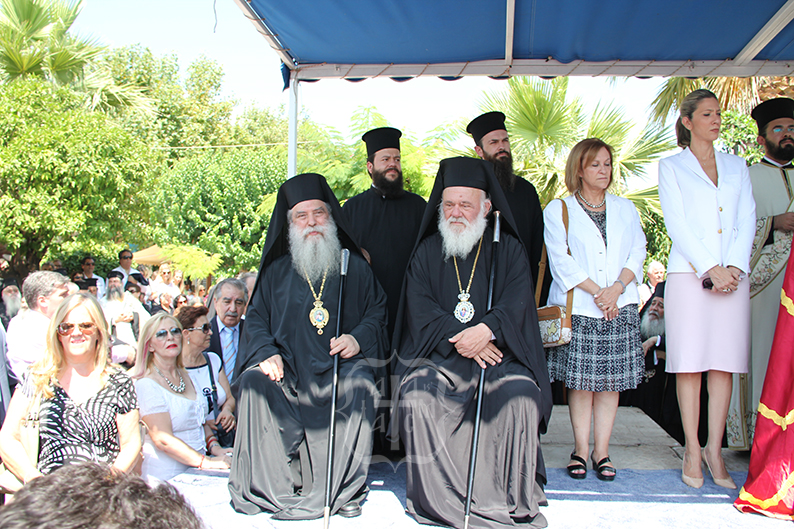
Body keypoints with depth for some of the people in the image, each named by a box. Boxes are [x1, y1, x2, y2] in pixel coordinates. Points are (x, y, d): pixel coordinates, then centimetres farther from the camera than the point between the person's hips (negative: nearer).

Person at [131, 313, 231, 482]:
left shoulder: (185, 376, 13)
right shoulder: (147, 385, -9)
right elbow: (163, 439, -16)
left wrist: (213, 446, 5)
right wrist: (205, 462, -21)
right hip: (166, 477, -7)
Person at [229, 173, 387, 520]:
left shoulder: (354, 266, 11)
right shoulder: (276, 271, 15)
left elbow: (378, 311, 8)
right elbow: (256, 317, 12)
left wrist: (358, 339, -13)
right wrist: (266, 352, -8)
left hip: (341, 363, -1)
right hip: (288, 367, 2)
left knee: (359, 386, -34)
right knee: (253, 381, -28)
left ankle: (344, 491, -23)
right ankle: (266, 489, -20)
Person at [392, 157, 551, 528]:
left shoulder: (508, 249, 9)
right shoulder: (426, 252, 12)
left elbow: (516, 302, -4)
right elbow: (420, 307, 0)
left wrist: (487, 330, -24)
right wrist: (457, 338, -16)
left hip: (498, 351, -1)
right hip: (437, 356, 1)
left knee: (520, 396, -28)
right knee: (417, 397, -27)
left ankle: (514, 498, -11)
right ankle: (437, 498, -12)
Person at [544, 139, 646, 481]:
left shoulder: (625, 209, 17)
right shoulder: (558, 210, 6)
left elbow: (638, 253, 8)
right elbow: (560, 260, -4)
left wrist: (617, 288, -9)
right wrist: (596, 291, -13)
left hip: (620, 307, 3)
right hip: (577, 307, -3)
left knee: (611, 380, 2)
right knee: (580, 380, -2)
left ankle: (602, 451, 8)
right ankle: (581, 450, 7)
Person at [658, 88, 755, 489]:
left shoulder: (737, 166, 19)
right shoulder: (671, 167, 8)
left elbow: (747, 220, 10)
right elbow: (676, 224, -2)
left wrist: (735, 267, -6)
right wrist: (709, 269, -11)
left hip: (733, 274, 3)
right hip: (689, 273, -3)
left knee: (724, 364, 1)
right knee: (689, 364, -4)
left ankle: (714, 449, 7)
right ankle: (692, 450, 3)